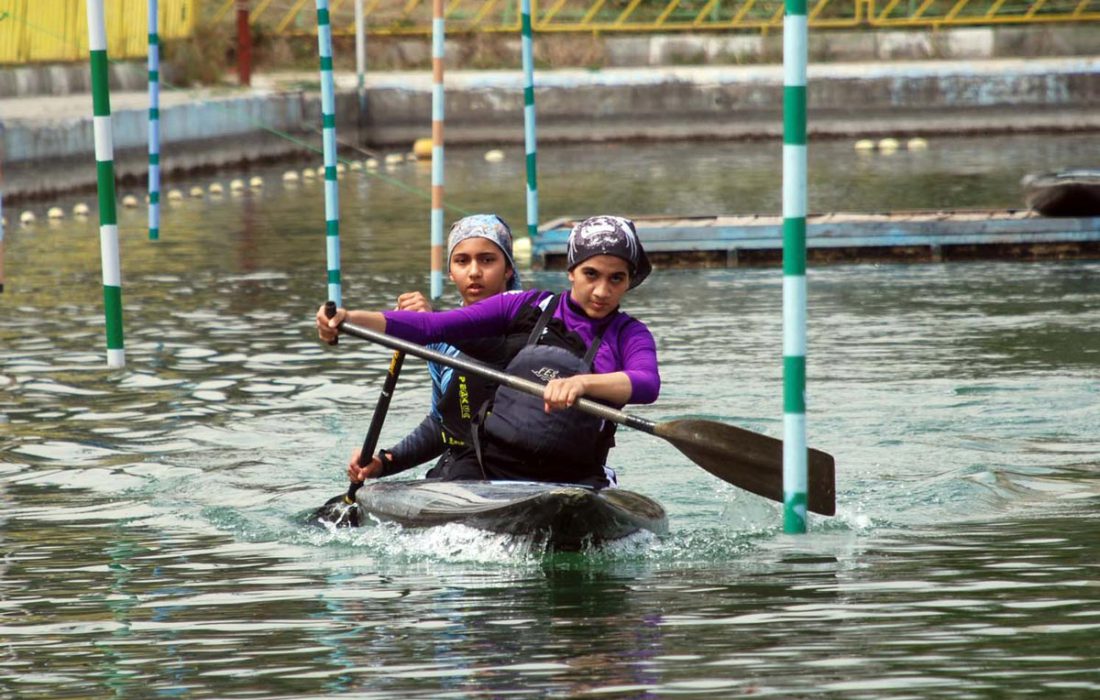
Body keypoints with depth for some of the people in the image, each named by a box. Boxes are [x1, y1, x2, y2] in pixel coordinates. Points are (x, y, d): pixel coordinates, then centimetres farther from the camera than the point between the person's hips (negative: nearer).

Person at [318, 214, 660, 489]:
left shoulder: (629, 336, 7)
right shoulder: (526, 308, 12)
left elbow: (648, 384, -16)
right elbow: (430, 326, 6)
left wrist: (582, 383, -37)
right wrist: (350, 319, -7)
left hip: (571, 480, -1)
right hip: (488, 467, 1)